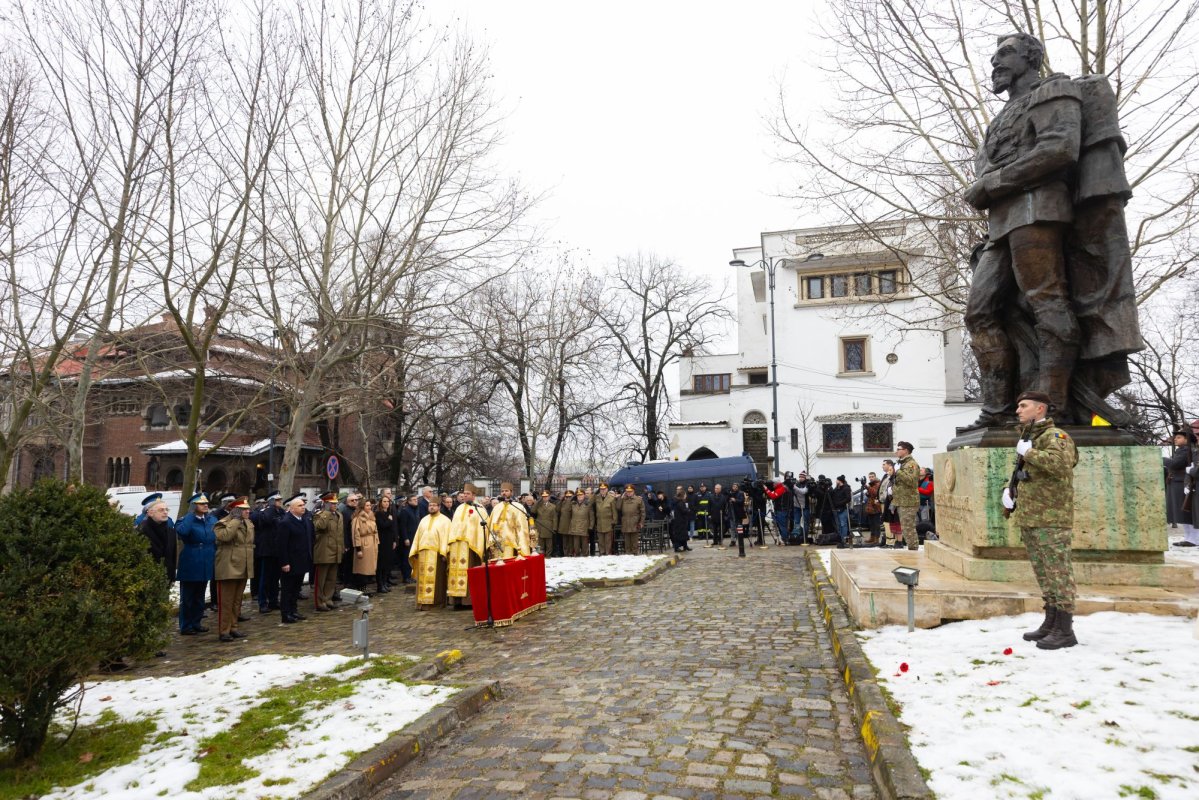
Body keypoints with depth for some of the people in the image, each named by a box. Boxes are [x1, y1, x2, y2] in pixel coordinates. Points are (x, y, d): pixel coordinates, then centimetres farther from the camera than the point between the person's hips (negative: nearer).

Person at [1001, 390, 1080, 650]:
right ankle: (1050, 623, 24)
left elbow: (1061, 463, -31)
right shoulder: (1028, 438, 19)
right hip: (1029, 518, 9)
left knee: (1058, 572, -5)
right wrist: (1010, 491, 13)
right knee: (1044, 573, 15)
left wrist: (1028, 452, -19)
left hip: (1051, 519, -9)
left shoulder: (1054, 435, -9)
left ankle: (1064, 630, 0)